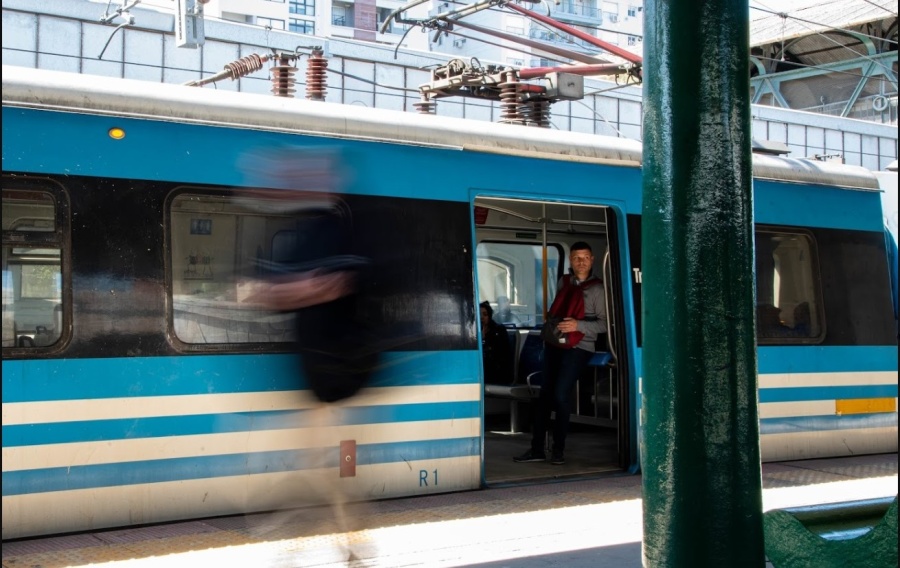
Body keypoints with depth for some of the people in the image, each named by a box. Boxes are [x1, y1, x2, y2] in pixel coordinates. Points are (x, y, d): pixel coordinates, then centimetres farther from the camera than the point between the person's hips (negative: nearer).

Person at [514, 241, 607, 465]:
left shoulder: (597, 289, -3)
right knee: (545, 394, 4)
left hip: (578, 348, -6)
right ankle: (537, 448, 9)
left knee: (561, 395, -13)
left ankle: (558, 450, 0)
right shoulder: (563, 282, 14)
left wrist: (578, 325, -19)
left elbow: (604, 323, -8)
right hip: (554, 344, 6)